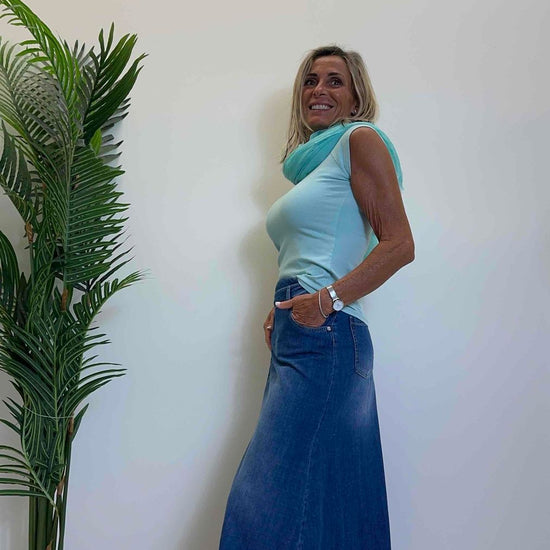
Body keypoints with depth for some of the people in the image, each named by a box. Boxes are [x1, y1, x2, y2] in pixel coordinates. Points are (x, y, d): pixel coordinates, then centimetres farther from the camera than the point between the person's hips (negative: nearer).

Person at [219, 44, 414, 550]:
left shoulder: (360, 140, 0)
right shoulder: (314, 160, 25)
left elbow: (399, 245, -11)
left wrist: (328, 299, -19)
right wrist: (281, 312, 9)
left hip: (324, 338, -9)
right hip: (296, 341, 9)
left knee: (270, 499, -11)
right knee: (328, 497, 9)